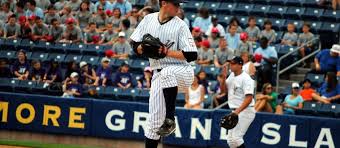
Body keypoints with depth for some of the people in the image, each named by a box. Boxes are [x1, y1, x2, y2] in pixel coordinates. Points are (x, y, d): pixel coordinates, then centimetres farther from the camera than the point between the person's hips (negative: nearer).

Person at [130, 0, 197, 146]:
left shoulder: (180, 25, -5)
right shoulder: (148, 19, 7)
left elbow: (192, 55, -10)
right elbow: (135, 45, 11)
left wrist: (167, 52, -17)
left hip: (182, 72, -3)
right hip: (158, 73, 4)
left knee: (167, 73, -38)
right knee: (154, 121, -2)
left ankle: (170, 119, -29)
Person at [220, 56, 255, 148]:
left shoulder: (246, 78, -16)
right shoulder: (231, 76, 11)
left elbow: (249, 98, -23)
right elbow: (224, 91, 15)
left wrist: (237, 111, -31)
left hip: (245, 111, -9)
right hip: (235, 112, 9)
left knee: (236, 137, -17)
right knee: (230, 139, 9)